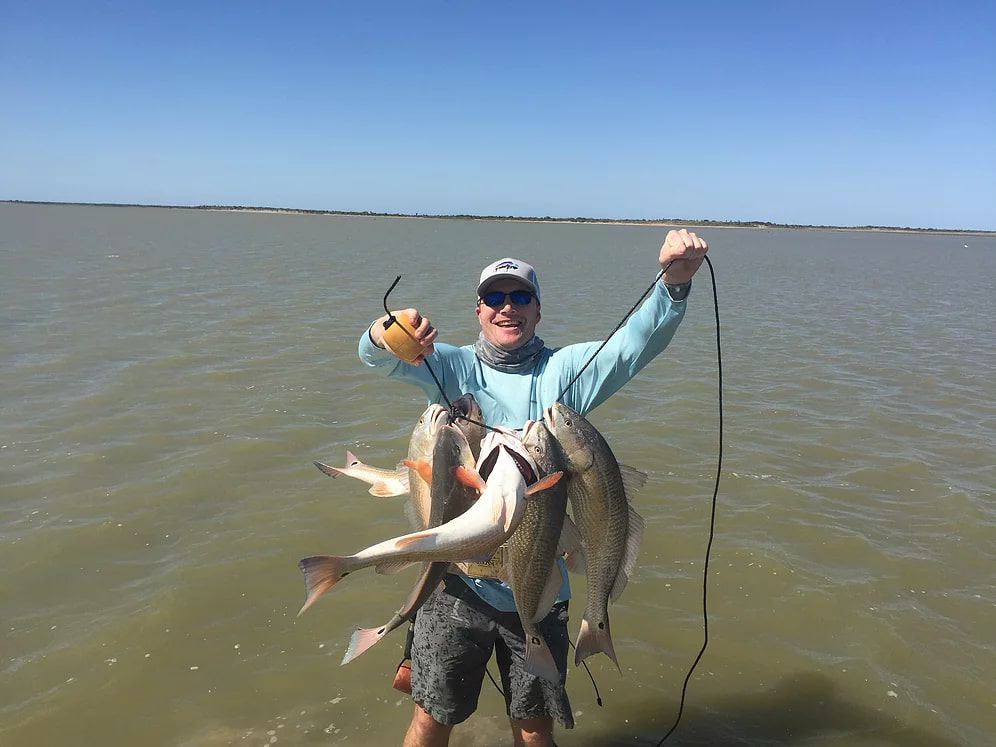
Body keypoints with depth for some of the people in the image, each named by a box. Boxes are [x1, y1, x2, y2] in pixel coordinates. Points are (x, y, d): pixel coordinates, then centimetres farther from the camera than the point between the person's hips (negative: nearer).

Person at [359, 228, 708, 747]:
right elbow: (376, 357, -14)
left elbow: (637, 341, -11)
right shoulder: (453, 367, 1)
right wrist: (387, 333, -39)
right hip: (459, 581, 0)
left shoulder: (565, 370, 2)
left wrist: (674, 281, -30)